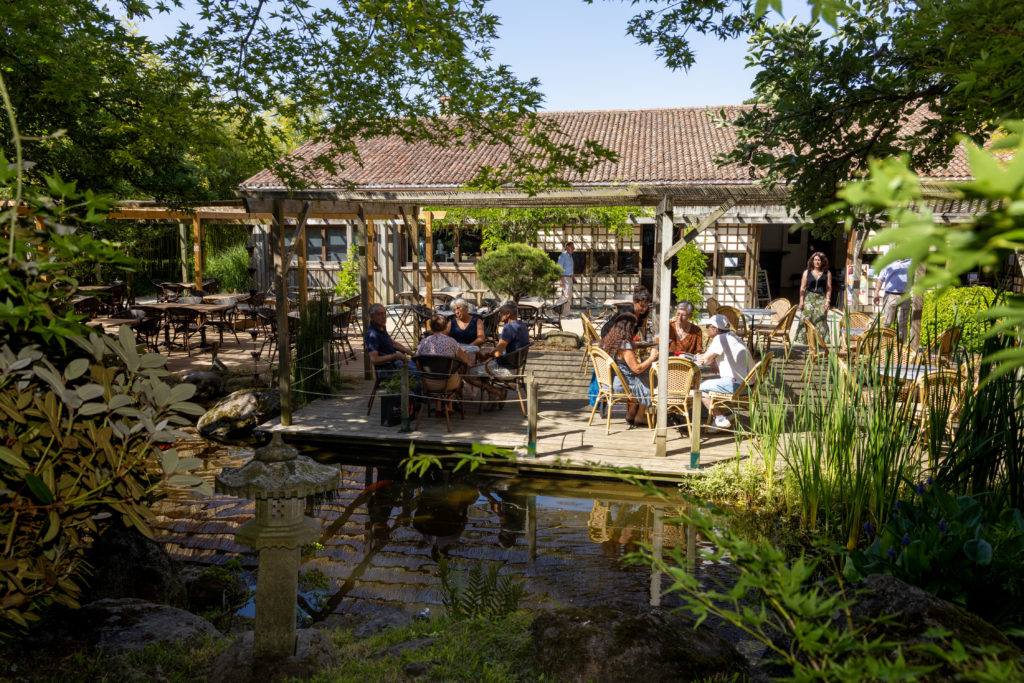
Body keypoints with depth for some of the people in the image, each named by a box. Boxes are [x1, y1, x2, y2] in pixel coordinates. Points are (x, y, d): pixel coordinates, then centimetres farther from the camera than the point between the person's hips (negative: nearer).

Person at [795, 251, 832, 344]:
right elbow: (803, 288, 7)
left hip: (821, 299, 0)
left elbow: (829, 288, 5)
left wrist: (828, 301, -5)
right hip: (809, 298, 1)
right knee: (807, 319, -5)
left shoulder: (827, 273, 7)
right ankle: (805, 339, 1)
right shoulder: (807, 272, 8)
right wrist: (801, 301, 1)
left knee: (820, 320, -6)